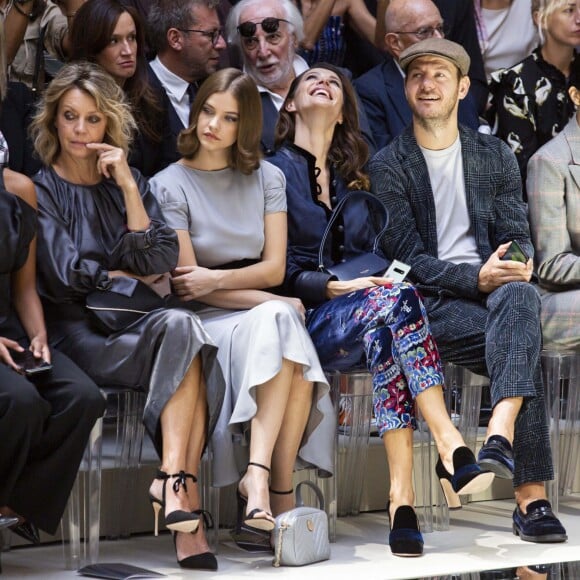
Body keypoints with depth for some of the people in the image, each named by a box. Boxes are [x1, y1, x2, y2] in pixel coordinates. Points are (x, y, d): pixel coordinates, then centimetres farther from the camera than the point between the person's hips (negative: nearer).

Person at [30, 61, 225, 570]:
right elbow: (65, 275, -4)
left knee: (181, 329, -32)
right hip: (78, 332, -4)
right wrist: (131, 278, 5)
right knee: (182, 328, -31)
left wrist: (128, 187, -2)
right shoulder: (39, 190, 7)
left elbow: (161, 260, 4)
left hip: (134, 326, 4)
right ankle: (185, 500, -36)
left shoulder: (127, 182, 18)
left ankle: (174, 480, -39)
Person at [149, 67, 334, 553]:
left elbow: (274, 268, 5)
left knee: (280, 324, -34)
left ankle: (257, 477, -40)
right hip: (203, 323, -3)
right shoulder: (170, 185, 2)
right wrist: (273, 304, -12)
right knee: (278, 321, -34)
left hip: (261, 312, 3)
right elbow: (187, 282, -5)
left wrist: (216, 279, -13)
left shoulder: (267, 179, 13)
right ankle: (280, 493, -39)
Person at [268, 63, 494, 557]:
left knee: (383, 329, -35)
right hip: (306, 321, -4)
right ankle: (451, 447, -45)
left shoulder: (355, 173, 24)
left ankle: (402, 495, -46)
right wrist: (335, 287, -16)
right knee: (397, 297, -35)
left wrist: (379, 278, -2)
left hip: (365, 312, 4)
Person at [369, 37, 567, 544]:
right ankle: (531, 498, -37)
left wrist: (519, 263, -13)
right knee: (525, 345, -32)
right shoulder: (387, 166, 7)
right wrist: (476, 277, -18)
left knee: (520, 296, -37)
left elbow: (517, 235, 13)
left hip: (494, 286, 3)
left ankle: (500, 434, -55)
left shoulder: (495, 156, 19)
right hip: (430, 301, -3)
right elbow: (407, 258, -3)